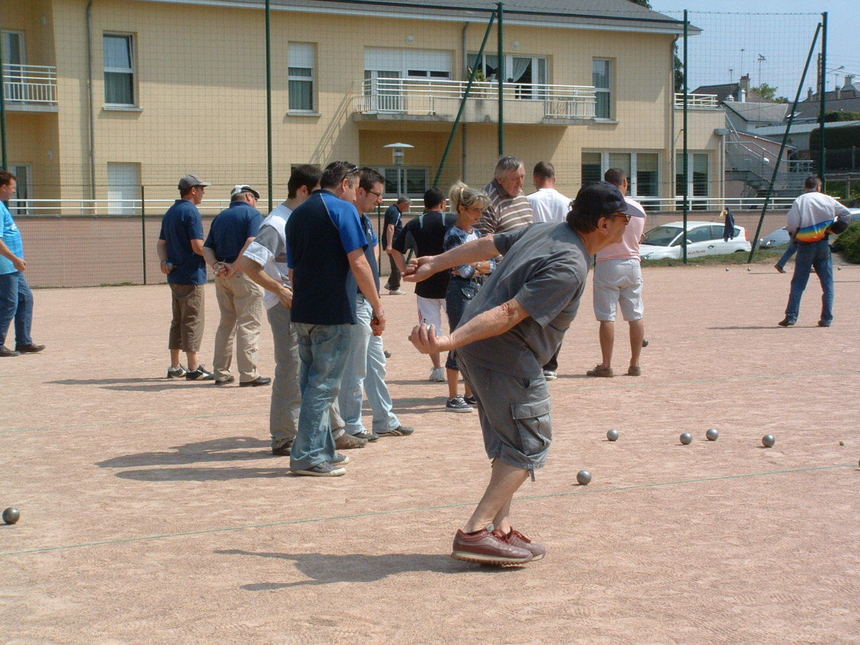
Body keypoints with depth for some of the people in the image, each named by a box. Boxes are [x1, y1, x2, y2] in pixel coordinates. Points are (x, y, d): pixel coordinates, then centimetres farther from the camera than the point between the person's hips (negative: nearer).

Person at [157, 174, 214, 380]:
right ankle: (194, 368, -5)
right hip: (192, 275, -9)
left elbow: (161, 243, 14)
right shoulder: (191, 211, -13)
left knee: (178, 320, 14)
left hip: (174, 275, 9)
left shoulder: (170, 212, 15)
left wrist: (164, 261, -1)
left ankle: (175, 367, 17)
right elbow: (198, 247, -19)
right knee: (193, 320, -6)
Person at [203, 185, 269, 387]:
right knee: (249, 324, -3)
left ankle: (221, 372, 18)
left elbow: (206, 248, 9)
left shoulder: (220, 217, 17)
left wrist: (217, 266, -6)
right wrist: (235, 267, -18)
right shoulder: (252, 214, -3)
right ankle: (248, 374, -5)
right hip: (245, 273, -7)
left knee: (226, 323, 15)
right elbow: (251, 242, -19)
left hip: (222, 277, 7)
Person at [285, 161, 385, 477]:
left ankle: (323, 451, 21)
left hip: (303, 311, 8)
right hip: (333, 312, -8)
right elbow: (358, 264, -13)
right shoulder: (342, 209, -7)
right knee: (324, 384, -3)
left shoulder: (297, 214, 16)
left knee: (313, 381, 14)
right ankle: (307, 456, -2)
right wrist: (377, 306, -9)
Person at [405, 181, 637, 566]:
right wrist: (449, 343, -33)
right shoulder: (570, 267, -19)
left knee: (508, 443, 18)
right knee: (529, 445, -3)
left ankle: (500, 528, 19)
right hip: (506, 357, -10)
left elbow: (487, 245, 21)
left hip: (476, 347, 10)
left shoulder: (543, 231, 10)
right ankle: (475, 533, -9)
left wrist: (436, 263, 33)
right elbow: (510, 313, -26)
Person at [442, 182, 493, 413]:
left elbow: (493, 265, 8)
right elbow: (464, 269, -17)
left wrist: (475, 266, -9)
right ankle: (453, 398, 2)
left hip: (478, 291, 8)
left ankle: (470, 394, 20)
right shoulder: (454, 235, -10)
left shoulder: (477, 233, 14)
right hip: (460, 292, -8)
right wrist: (481, 266, 0)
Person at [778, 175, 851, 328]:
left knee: (798, 283, 4)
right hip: (823, 245, 1)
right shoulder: (827, 200, 3)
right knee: (827, 283, 8)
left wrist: (794, 236, 6)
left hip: (805, 246, -1)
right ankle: (827, 319, 4)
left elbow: (792, 225, -13)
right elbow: (846, 214, 10)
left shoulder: (799, 201, -5)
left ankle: (791, 316, -2)